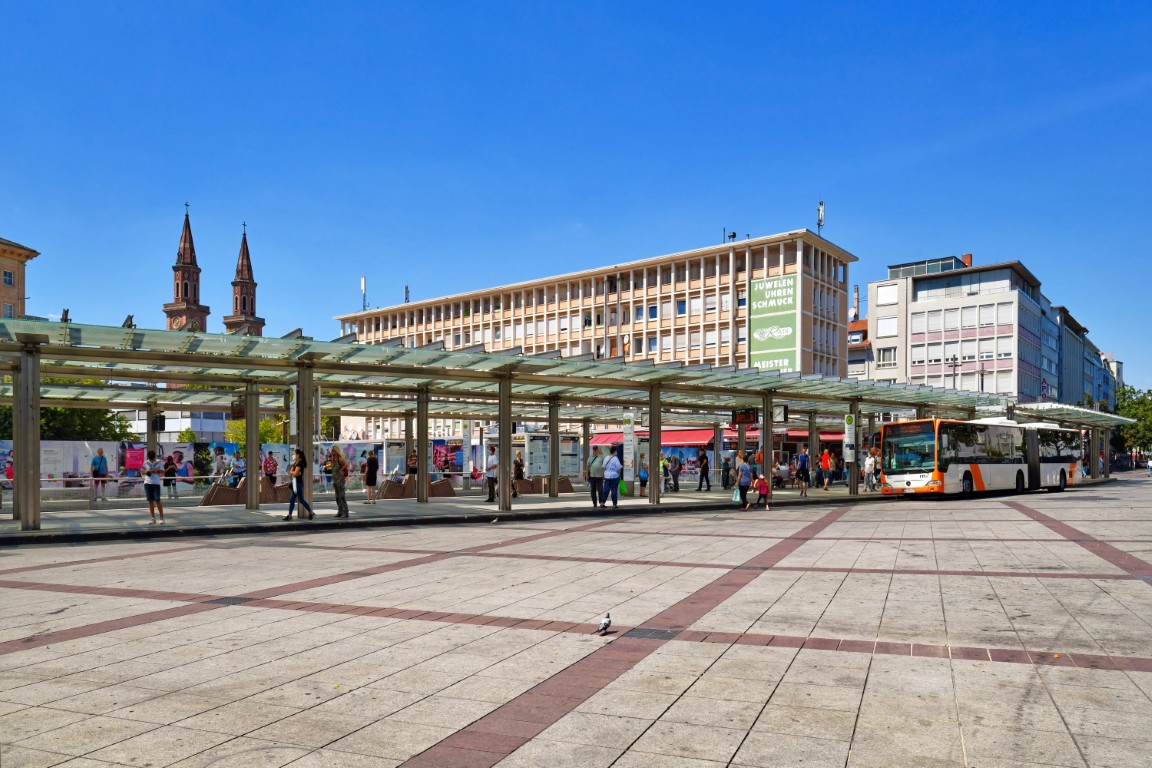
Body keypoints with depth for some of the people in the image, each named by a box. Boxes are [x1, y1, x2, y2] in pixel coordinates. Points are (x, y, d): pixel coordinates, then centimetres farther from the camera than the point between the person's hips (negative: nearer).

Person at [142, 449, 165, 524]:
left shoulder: (159, 463, 4)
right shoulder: (146, 463, 9)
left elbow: (163, 473, 4)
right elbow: (141, 472, 13)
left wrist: (158, 471, -14)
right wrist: (146, 471, -7)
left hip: (156, 483, -2)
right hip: (147, 483, 3)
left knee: (157, 500, -6)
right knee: (150, 501, 4)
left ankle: (162, 517, 2)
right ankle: (153, 518, 9)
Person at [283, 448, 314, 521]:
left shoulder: (300, 463, -15)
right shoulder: (295, 463, 14)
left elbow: (295, 473, -21)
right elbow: (290, 472, 12)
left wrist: (291, 472, -1)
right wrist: (293, 473, -9)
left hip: (298, 483, -10)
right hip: (295, 483, 10)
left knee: (301, 499, -3)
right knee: (292, 499, 8)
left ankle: (311, 513, 5)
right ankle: (289, 515, 11)